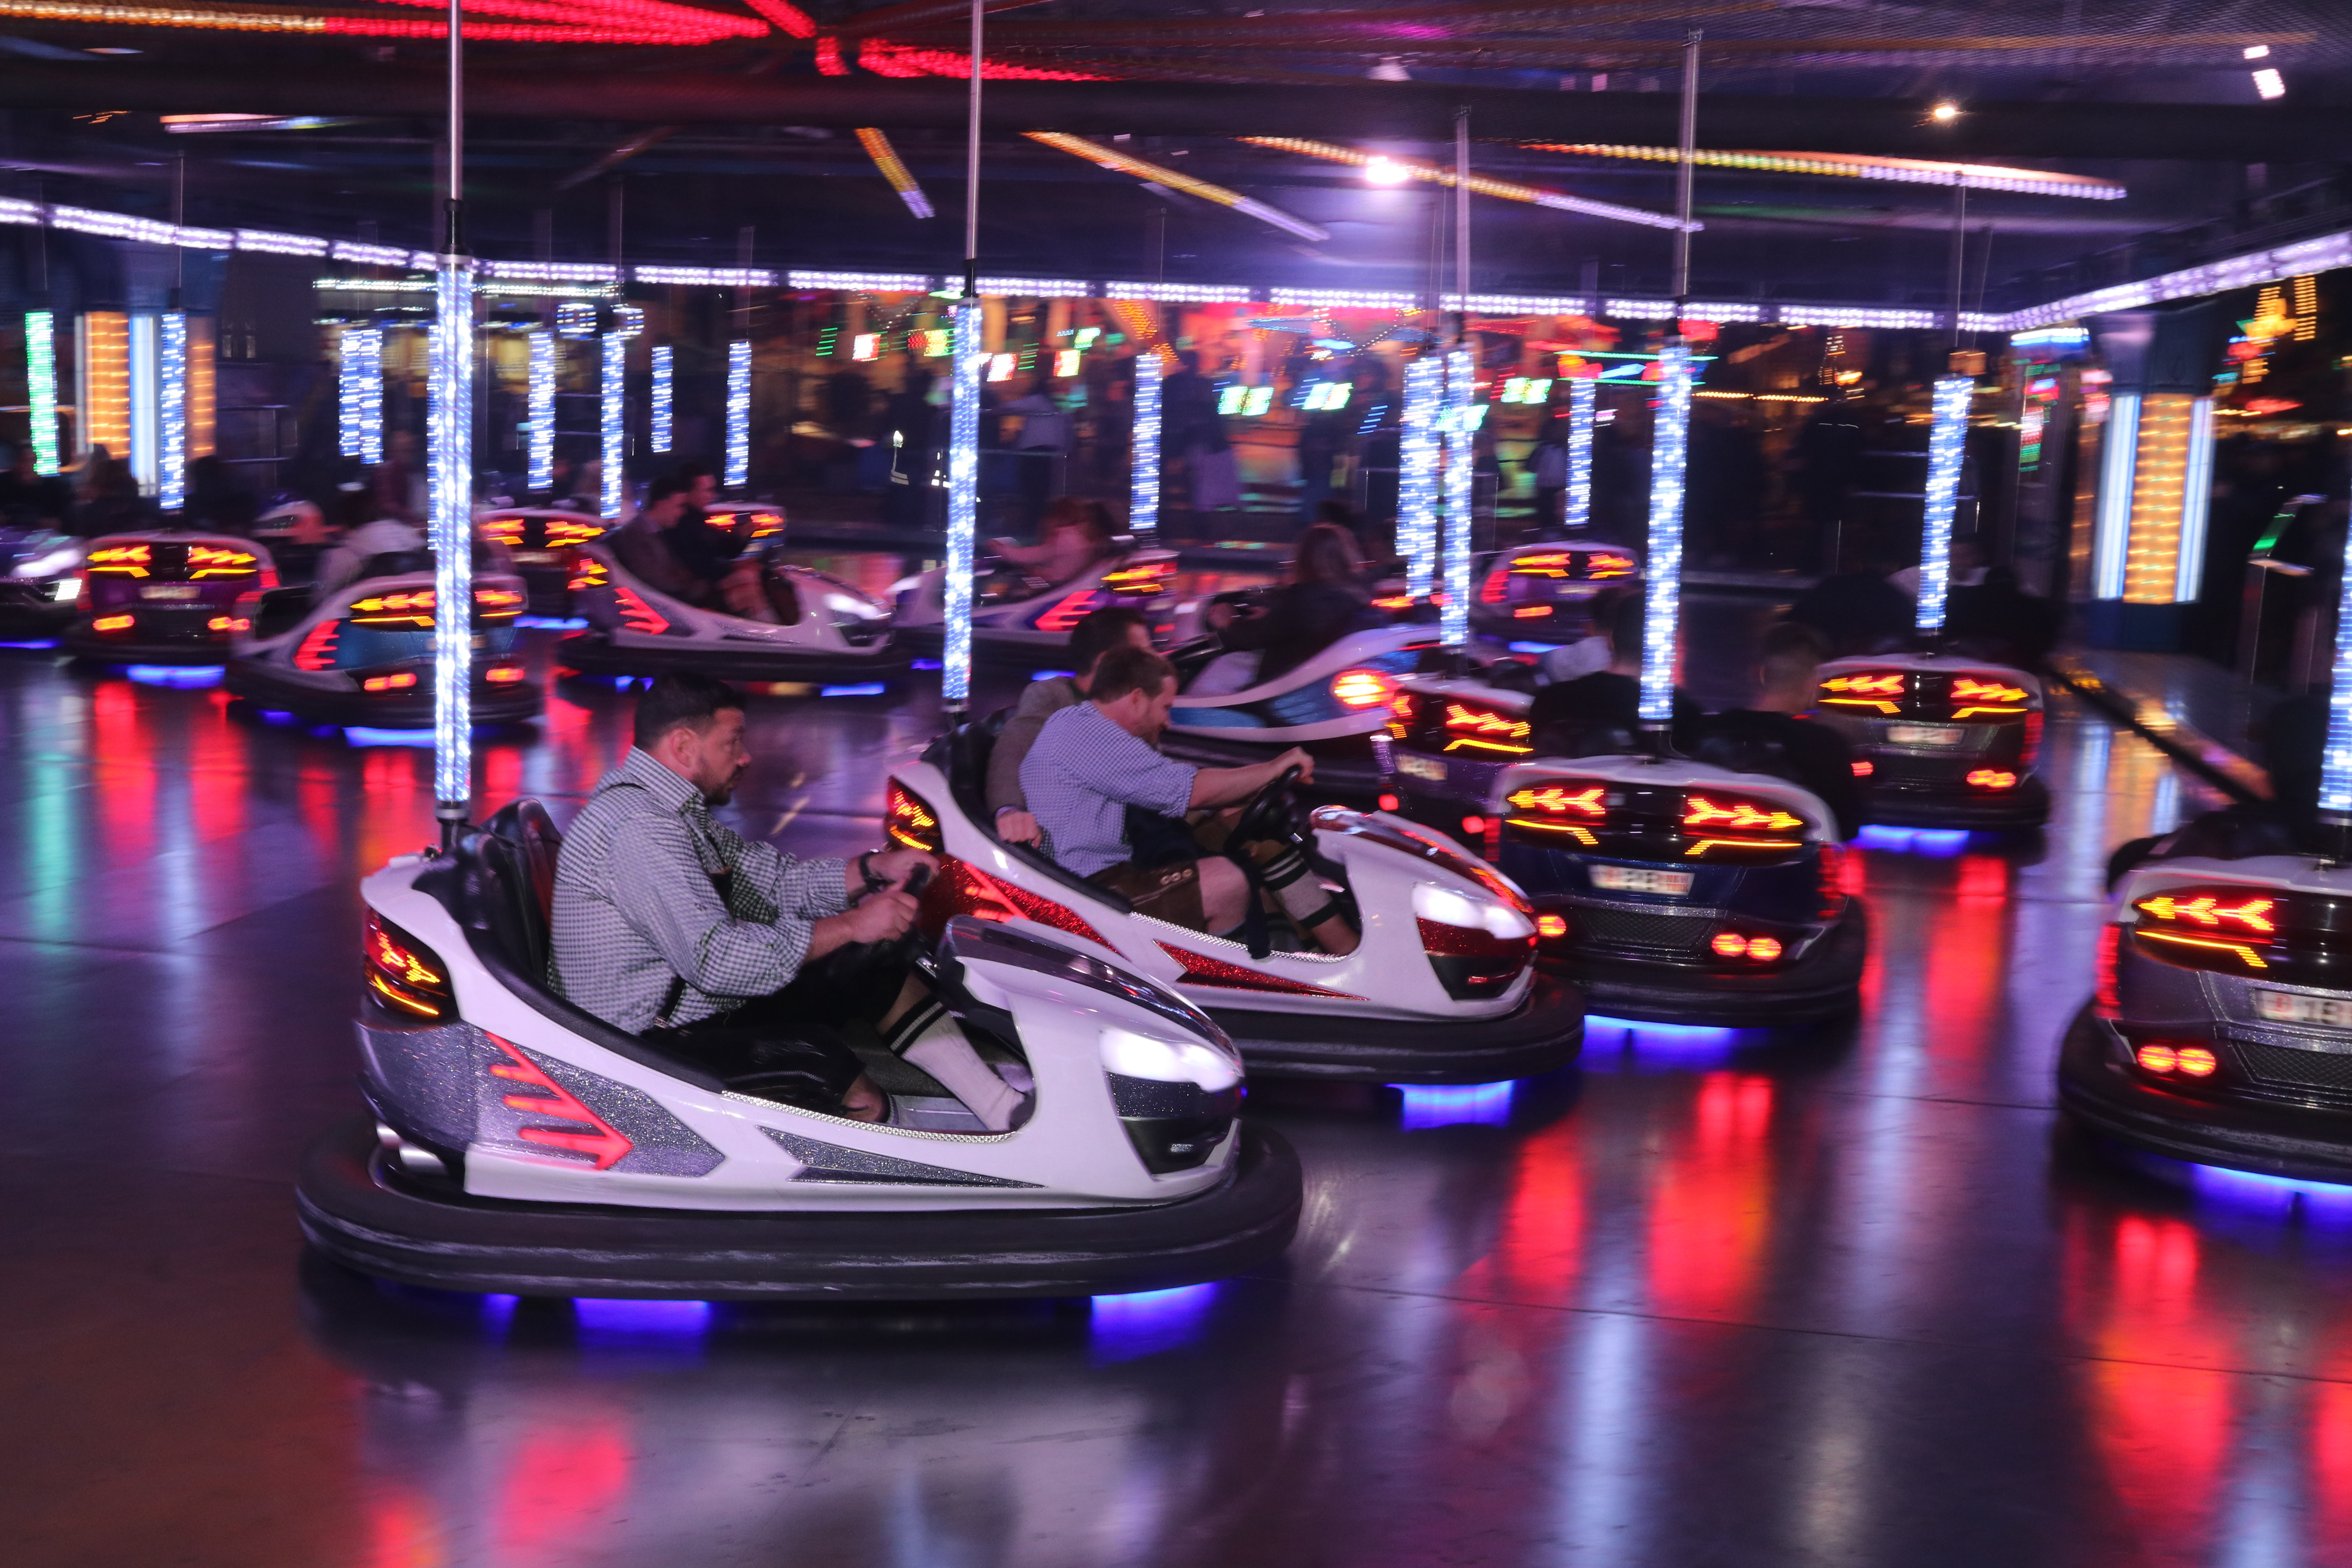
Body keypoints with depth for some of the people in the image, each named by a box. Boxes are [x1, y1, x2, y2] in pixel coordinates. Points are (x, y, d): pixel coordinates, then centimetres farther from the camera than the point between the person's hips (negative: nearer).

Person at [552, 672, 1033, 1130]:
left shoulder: (673, 808, 11)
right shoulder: (638, 827, -23)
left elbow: (771, 879, 14)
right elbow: (715, 959, -30)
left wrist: (874, 869, -1)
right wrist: (851, 926, -23)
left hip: (694, 1004, 11)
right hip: (649, 1043, -11)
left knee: (883, 979, 5)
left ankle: (1009, 1114, 6)